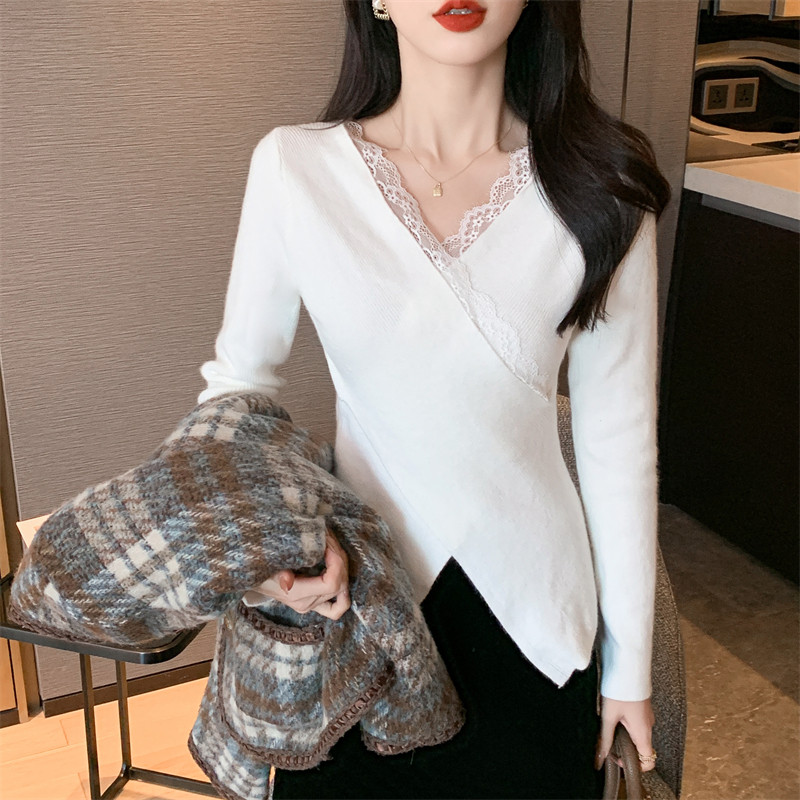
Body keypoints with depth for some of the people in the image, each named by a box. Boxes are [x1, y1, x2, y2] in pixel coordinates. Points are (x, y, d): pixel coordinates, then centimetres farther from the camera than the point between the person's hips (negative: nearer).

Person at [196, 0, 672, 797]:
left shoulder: (597, 185, -11)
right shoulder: (294, 167, -12)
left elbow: (619, 436, -5)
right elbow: (239, 374, 1)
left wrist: (629, 659, 1)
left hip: (534, 610, 1)